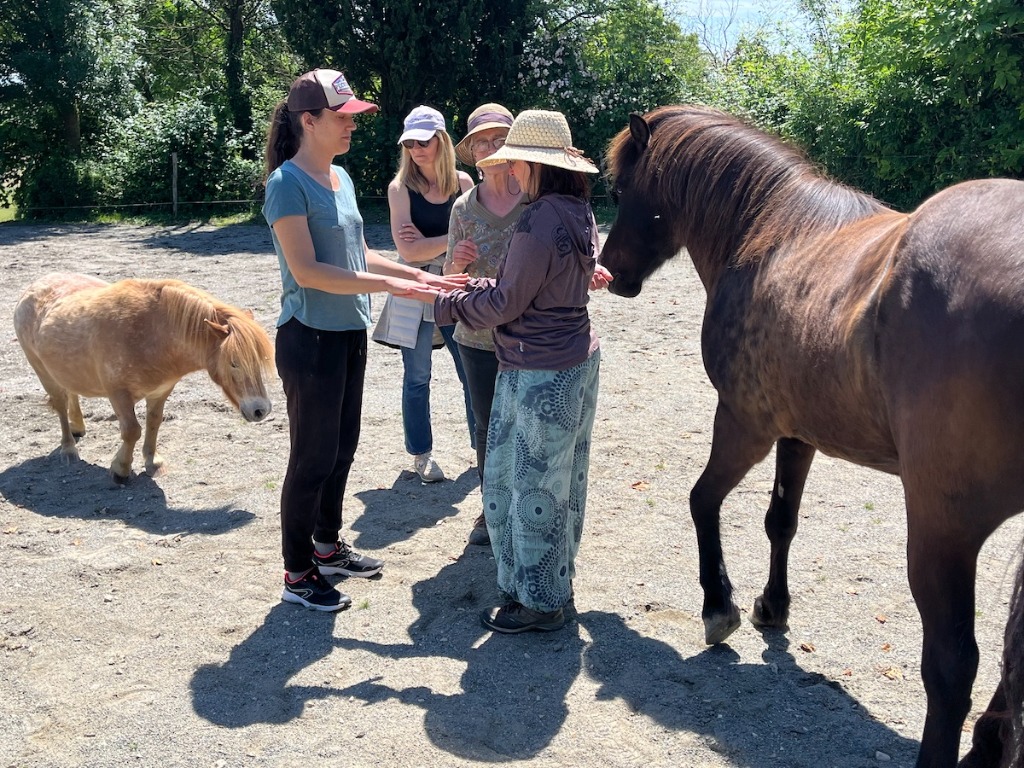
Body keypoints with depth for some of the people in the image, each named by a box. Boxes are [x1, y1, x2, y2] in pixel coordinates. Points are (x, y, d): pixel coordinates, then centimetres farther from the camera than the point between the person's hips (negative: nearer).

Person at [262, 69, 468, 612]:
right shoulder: (287, 183, -15)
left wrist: (419, 276, 6)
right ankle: (298, 576, 14)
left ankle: (327, 547, 34)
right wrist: (388, 285, -25)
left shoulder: (341, 178, 10)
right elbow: (306, 270, -23)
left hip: (349, 335, 8)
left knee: (341, 450, 18)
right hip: (310, 339, -8)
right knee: (313, 458, 0)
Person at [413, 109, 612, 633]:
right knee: (562, 480, 20)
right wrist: (474, 284, 9)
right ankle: (556, 578, 36)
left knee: (532, 485, 4)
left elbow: (505, 302, -18)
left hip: (538, 374, -10)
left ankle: (538, 601, 18)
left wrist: (447, 301, -4)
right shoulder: (578, 212, 7)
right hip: (579, 358, 10)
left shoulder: (539, 221, -22)